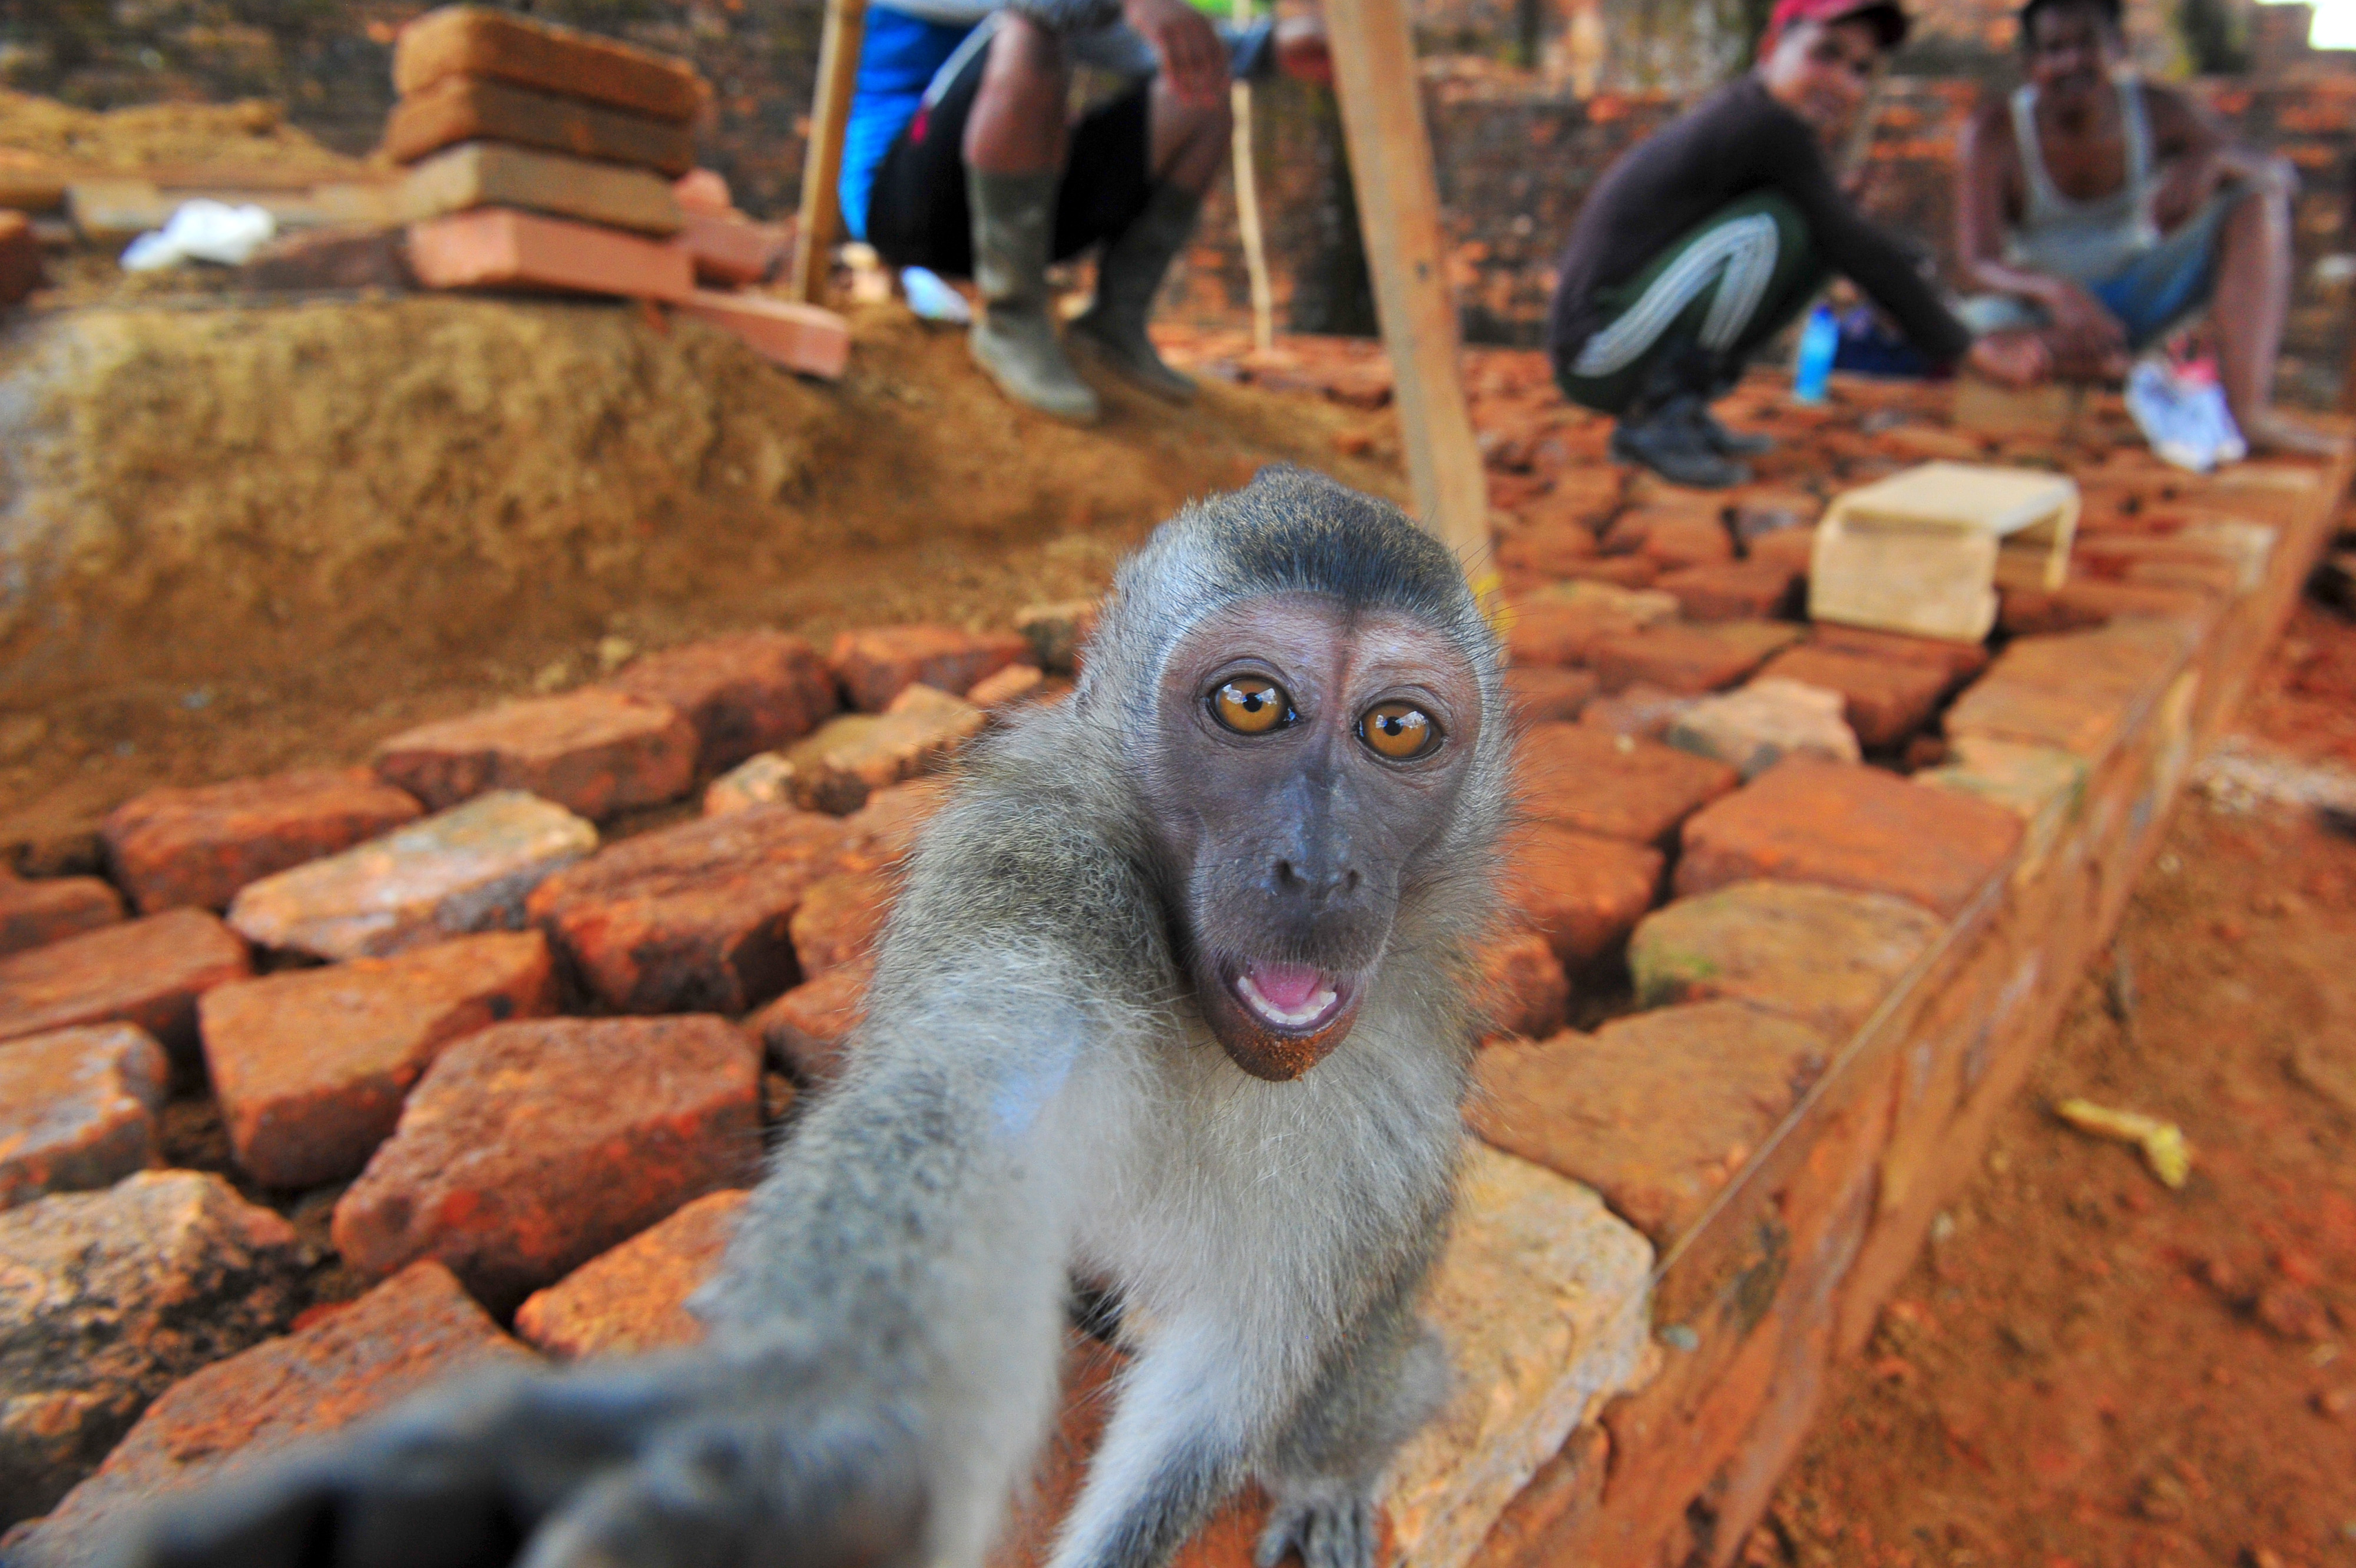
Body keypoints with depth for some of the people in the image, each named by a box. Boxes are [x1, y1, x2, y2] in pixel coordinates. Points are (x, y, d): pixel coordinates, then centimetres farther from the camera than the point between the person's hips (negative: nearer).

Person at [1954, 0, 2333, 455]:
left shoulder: (2157, 110, -5)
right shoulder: (1996, 131, -14)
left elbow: (2279, 173, -7)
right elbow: (1980, 261, -21)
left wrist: (2213, 160, -31)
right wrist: (2056, 291, -42)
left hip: (2141, 296, 4)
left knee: (2256, 194, -18)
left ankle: (2248, 407, -31)